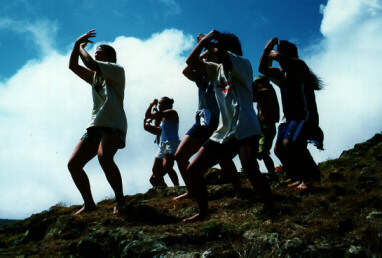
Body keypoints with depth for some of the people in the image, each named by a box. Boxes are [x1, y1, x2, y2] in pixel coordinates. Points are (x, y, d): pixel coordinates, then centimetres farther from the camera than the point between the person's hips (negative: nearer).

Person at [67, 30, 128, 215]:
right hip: (94, 126, 8)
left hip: (113, 124, -8)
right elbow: (73, 66, 24)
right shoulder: (94, 76, 28)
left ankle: (120, 200, -24)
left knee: (104, 157, -35)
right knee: (73, 164, -3)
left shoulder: (117, 69, 3)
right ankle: (89, 203, 7)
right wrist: (77, 45, 16)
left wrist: (81, 48, 7)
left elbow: (90, 63, -11)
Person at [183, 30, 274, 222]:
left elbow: (222, 55, -17)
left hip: (245, 128, -7)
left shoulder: (243, 64, 2)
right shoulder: (216, 69, 21)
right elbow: (191, 62, 12)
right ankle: (203, 213, 15)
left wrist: (208, 44, 1)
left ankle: (271, 209, -19)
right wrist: (203, 41, 6)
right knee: (193, 170, 3)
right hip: (224, 131, 7)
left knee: (250, 169, -31)